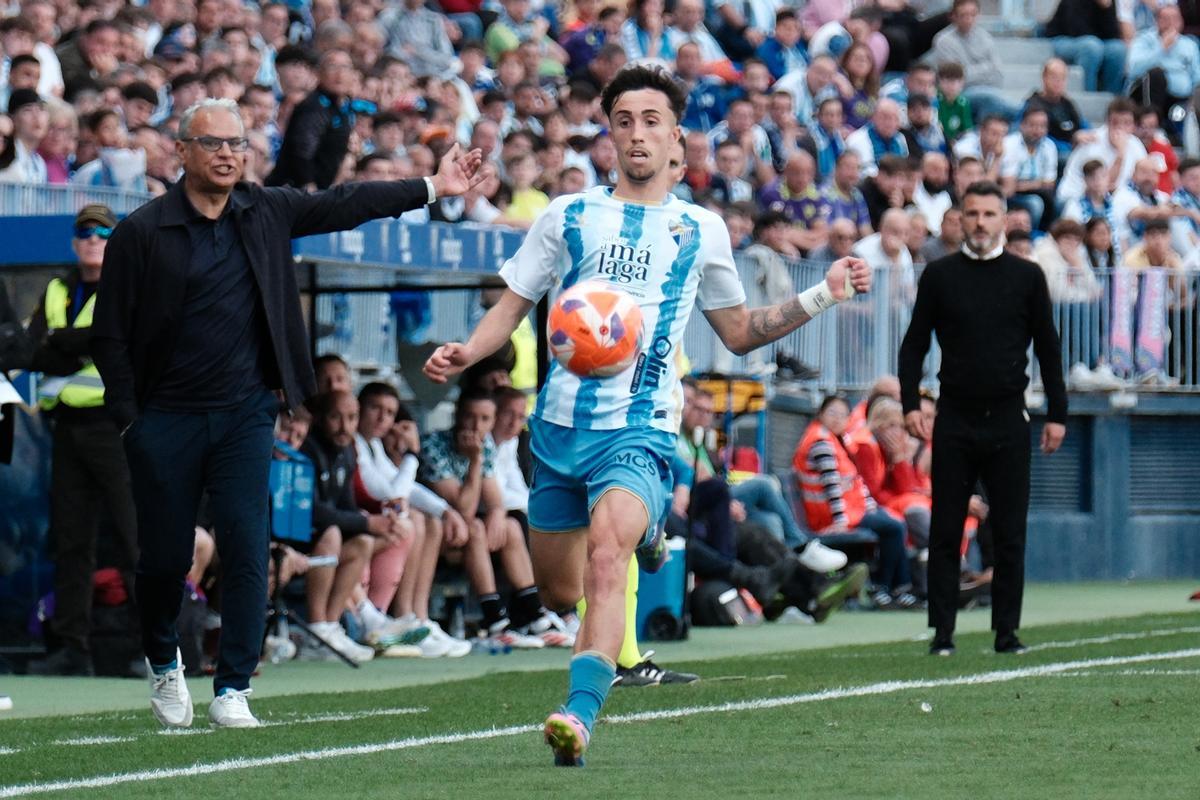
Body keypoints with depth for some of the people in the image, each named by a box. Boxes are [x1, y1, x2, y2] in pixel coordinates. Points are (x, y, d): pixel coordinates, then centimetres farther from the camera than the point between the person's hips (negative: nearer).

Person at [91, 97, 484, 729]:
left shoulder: (266, 214, 6)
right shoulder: (142, 232, -4)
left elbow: (344, 206, 16)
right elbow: (110, 335, -2)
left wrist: (434, 187, 14)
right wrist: (130, 420, -6)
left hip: (244, 415, 2)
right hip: (165, 418, -2)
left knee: (246, 549, -8)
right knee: (165, 556, 4)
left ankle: (232, 690, -3)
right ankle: (164, 665, 31)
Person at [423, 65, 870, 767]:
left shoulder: (702, 229, 10)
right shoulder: (569, 217, 9)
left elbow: (740, 333, 22)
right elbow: (513, 307, 12)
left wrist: (821, 297, 10)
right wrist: (463, 354, -8)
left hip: (641, 429, -3)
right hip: (561, 423, 3)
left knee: (606, 563, -28)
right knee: (559, 592, 10)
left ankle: (580, 715, -37)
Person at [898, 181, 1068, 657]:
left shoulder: (1026, 276, 7)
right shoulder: (940, 275, 6)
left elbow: (1048, 348, 9)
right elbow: (914, 345, 8)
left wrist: (1056, 414, 4)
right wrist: (910, 405, -4)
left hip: (1008, 421, 0)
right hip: (954, 421, 0)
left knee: (1010, 533, 2)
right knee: (945, 532, 1)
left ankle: (1007, 631, 8)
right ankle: (942, 632, 5)